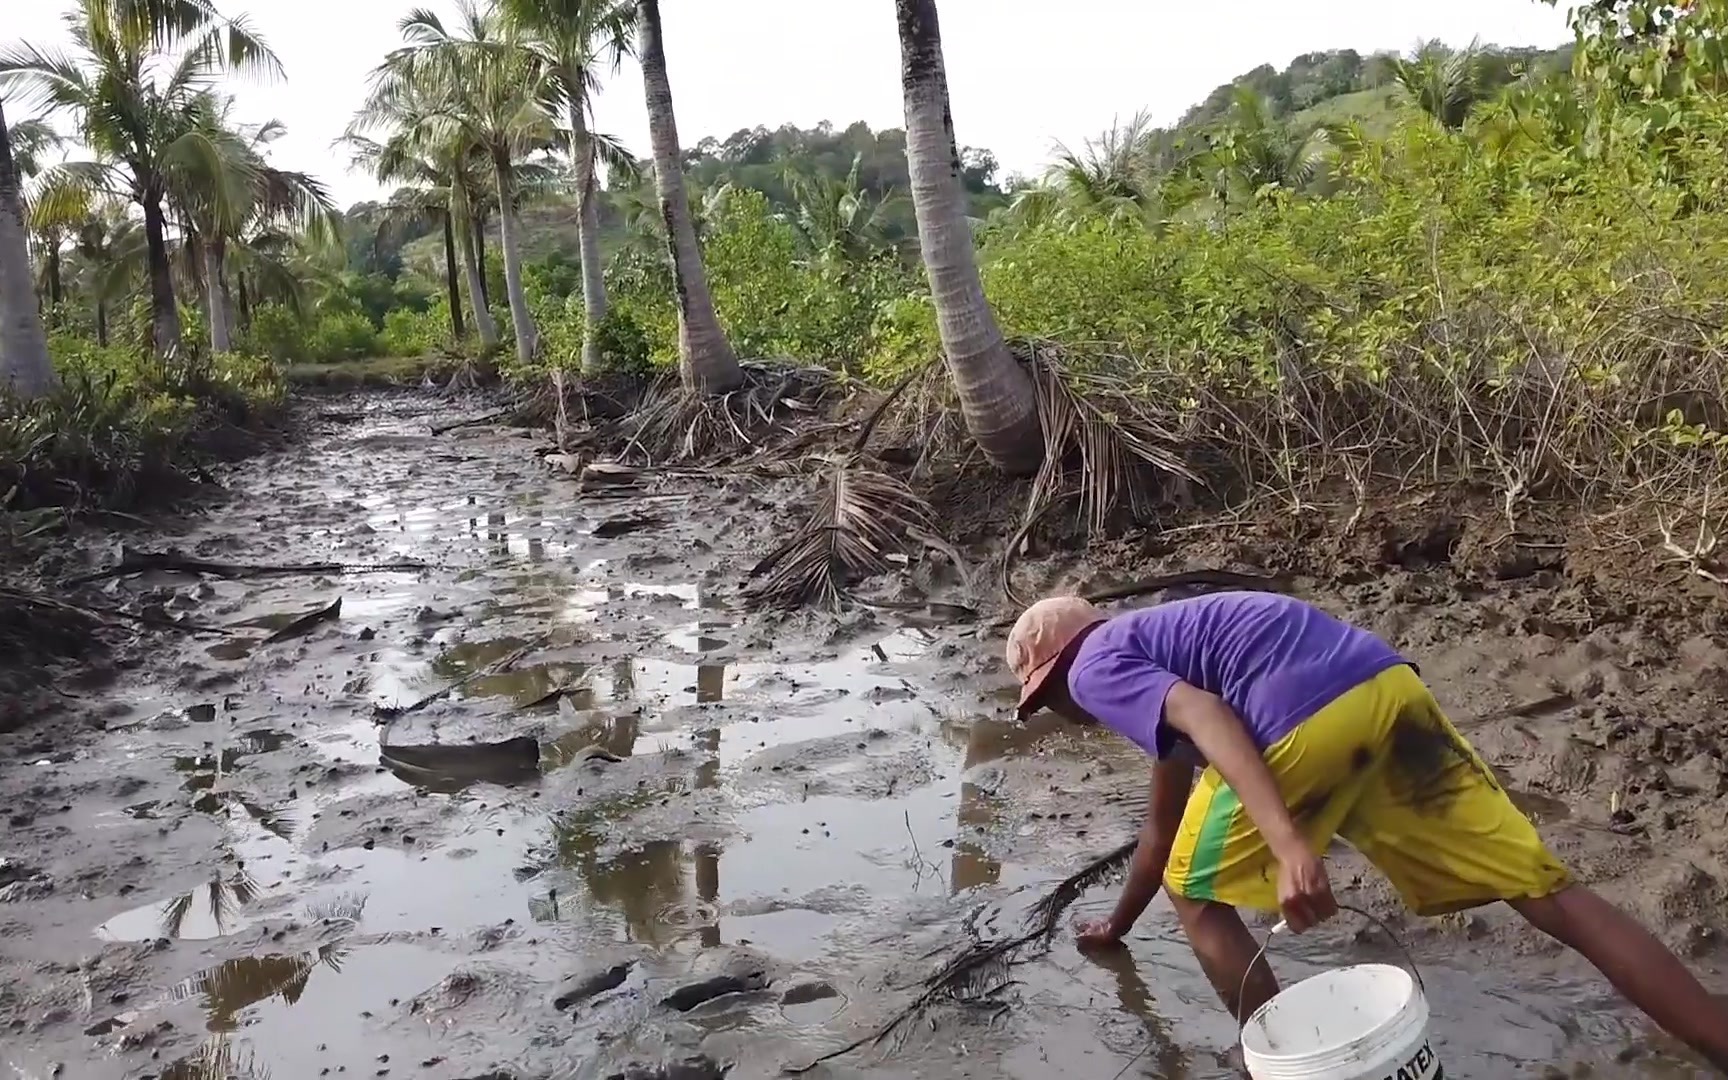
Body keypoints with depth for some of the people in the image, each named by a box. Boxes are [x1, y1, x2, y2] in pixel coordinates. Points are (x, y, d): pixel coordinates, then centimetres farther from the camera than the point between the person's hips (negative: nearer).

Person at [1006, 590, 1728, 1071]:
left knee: (1196, 893, 16)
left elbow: (1206, 716, -13)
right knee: (1552, 895, 8)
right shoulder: (1155, 655, 39)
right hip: (1386, 687, 9)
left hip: (1306, 719, -9)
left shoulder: (1099, 667, 12)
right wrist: (1118, 926, 64)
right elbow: (1166, 822, 50)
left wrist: (1287, 843, -24)